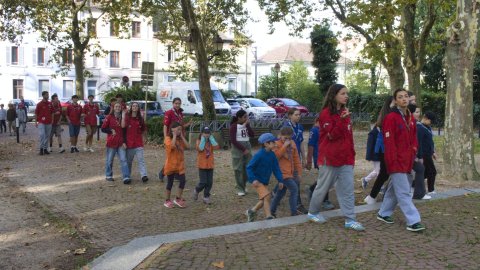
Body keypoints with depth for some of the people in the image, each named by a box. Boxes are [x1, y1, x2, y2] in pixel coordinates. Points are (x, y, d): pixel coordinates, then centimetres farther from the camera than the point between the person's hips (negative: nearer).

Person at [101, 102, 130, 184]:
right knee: (109, 160, 9)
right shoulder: (109, 117, -1)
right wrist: (111, 130, -12)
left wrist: (124, 142, 5)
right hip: (111, 142, -2)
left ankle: (126, 177, -11)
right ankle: (108, 175, 24)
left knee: (123, 159, -7)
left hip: (121, 143, 2)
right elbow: (103, 129, 0)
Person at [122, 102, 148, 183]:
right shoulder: (127, 117, 0)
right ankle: (127, 175, 23)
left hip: (138, 143, 1)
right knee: (128, 160, 10)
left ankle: (144, 175, -17)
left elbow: (144, 130, 18)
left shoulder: (140, 118, 7)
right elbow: (123, 126, -19)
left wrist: (142, 136, 6)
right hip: (129, 142, -1)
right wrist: (123, 115, -20)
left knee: (141, 159, -9)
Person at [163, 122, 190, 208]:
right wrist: (174, 135, -22)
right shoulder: (168, 138, -10)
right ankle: (167, 201, 20)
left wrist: (182, 136, -6)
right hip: (171, 165, -5)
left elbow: (187, 146, -6)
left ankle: (178, 199, 10)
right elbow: (172, 145, -31)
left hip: (180, 165, 5)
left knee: (183, 181, -5)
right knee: (170, 183, 6)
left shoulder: (180, 139, 8)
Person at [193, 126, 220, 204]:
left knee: (209, 182, 3)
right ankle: (196, 190, 23)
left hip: (210, 165, 4)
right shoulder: (199, 141, -3)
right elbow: (200, 149, -21)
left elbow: (217, 147, -11)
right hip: (202, 165, -4)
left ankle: (206, 197, 16)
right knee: (203, 182, -7)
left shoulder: (211, 141, 8)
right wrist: (203, 139, -15)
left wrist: (211, 138, -7)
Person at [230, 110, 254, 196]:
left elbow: (252, 135, -1)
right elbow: (233, 140, -12)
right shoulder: (234, 126, -8)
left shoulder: (246, 125, 11)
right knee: (239, 169, -2)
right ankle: (240, 189, 8)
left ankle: (243, 185, 26)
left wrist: (248, 125, -10)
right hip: (238, 149, -6)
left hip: (247, 147, 6)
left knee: (247, 168, 7)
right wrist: (243, 149, -15)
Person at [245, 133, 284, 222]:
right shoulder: (259, 155, -21)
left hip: (265, 181, 8)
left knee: (263, 200, 12)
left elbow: (276, 168, 3)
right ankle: (269, 217, -11)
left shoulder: (272, 155, -1)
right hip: (257, 181, -8)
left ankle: (251, 211, 32)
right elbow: (249, 167, -19)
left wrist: (280, 180, -4)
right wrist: (253, 179, -27)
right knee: (267, 196, -19)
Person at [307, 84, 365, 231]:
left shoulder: (344, 112, 13)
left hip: (346, 158, 7)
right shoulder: (326, 113, -10)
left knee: (348, 189, 4)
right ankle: (313, 212, 25)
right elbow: (331, 135, -18)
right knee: (323, 187, 6)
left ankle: (350, 219, 7)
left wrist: (351, 153, 16)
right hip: (330, 157, -7)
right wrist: (342, 120, -26)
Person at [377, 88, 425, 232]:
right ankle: (413, 221, -5)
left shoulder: (410, 118, 12)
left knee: (394, 188, 16)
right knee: (403, 192, -6)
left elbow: (414, 138, 22)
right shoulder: (391, 118, -13)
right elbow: (389, 141, -17)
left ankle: (383, 213, 29)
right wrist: (393, 161, -19)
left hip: (406, 160, 9)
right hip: (396, 161, -9)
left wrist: (413, 151, 8)